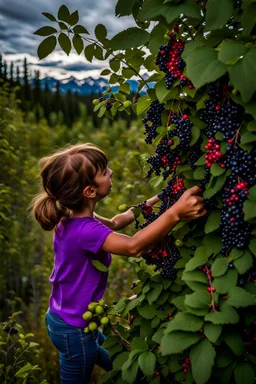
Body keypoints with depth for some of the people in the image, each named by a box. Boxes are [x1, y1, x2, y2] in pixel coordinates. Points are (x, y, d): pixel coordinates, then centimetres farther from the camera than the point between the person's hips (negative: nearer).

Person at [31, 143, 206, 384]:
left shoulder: (72, 219, -4)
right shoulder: (84, 230, -34)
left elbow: (114, 223, 12)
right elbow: (133, 246, -50)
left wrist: (153, 201, 8)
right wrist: (175, 212, -54)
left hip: (64, 319, 8)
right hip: (74, 330, -8)